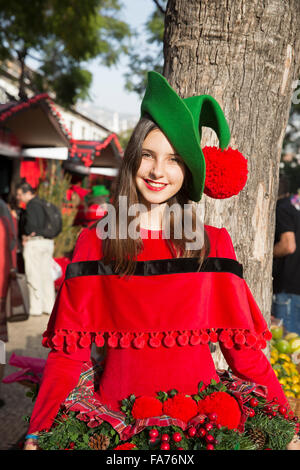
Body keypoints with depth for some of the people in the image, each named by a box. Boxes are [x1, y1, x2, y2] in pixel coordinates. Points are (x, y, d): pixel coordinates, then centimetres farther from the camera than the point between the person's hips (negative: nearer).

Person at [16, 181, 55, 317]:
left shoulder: (31, 205, -12)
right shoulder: (43, 203, 15)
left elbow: (31, 223, -23)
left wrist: (26, 236, -7)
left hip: (34, 242, -9)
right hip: (48, 242, 9)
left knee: (34, 277, -1)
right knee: (46, 275, 10)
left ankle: (36, 308, 2)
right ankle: (49, 307, 14)